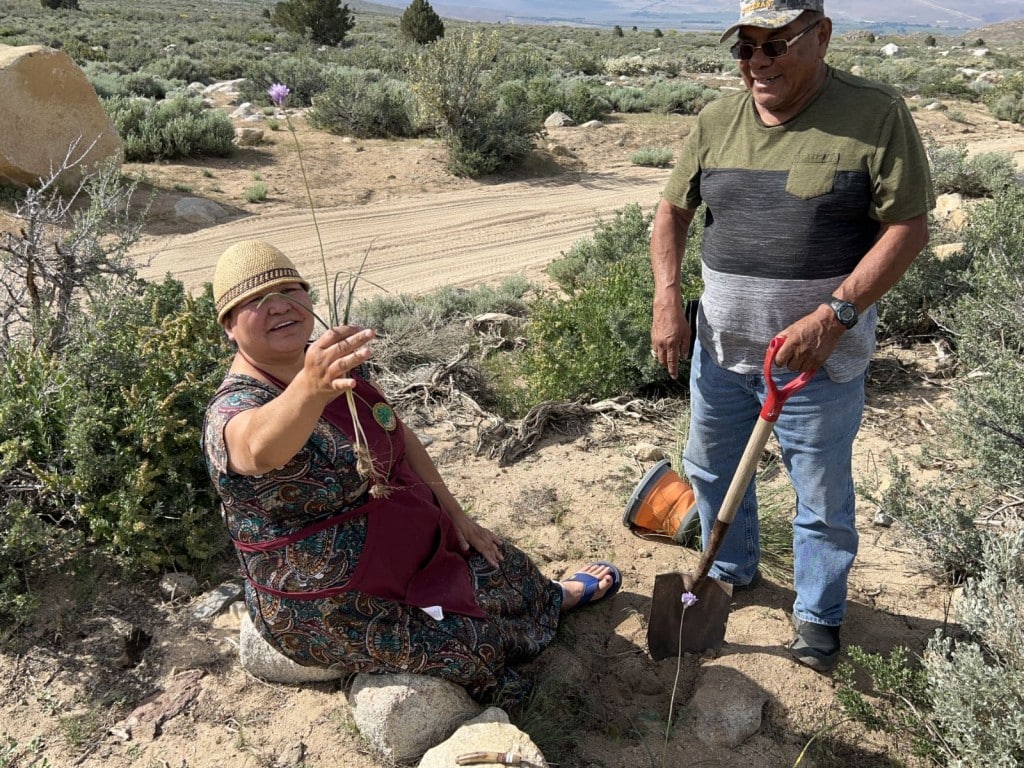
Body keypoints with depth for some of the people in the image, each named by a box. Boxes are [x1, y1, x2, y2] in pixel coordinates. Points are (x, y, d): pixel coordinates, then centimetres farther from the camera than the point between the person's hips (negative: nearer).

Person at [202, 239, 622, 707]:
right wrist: (311, 387, -72)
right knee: (480, 644, -10)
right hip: (331, 608, -7)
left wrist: (455, 514, 4)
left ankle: (553, 597, 46)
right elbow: (262, 446, -52)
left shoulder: (339, 365, -4)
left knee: (506, 570, 12)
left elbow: (398, 436, 7)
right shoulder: (233, 413, -27)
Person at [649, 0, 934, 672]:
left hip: (818, 358, -4)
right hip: (721, 346, 5)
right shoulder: (715, 123, 2)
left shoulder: (876, 116, -11)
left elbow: (908, 227, -12)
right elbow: (673, 212, 9)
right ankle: (733, 572, 46)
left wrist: (834, 315, -23)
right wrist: (668, 302, -5)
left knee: (823, 497, 10)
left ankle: (819, 614, 34)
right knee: (711, 469, 19)